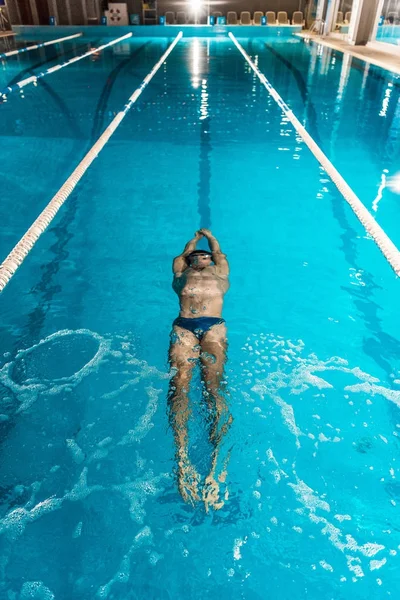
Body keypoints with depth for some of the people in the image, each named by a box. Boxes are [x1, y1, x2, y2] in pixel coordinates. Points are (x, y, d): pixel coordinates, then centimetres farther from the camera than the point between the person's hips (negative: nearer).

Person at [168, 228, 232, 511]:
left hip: (214, 326, 0)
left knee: (214, 382, -22)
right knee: (180, 381, -23)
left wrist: (209, 235, 73)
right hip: (183, 327, 1)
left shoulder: (220, 273, 37)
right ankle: (182, 458, -37)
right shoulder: (182, 274, 37)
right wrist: (195, 238, 71)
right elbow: (181, 256, 53)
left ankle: (218, 459, -38)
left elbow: (219, 253, 53)